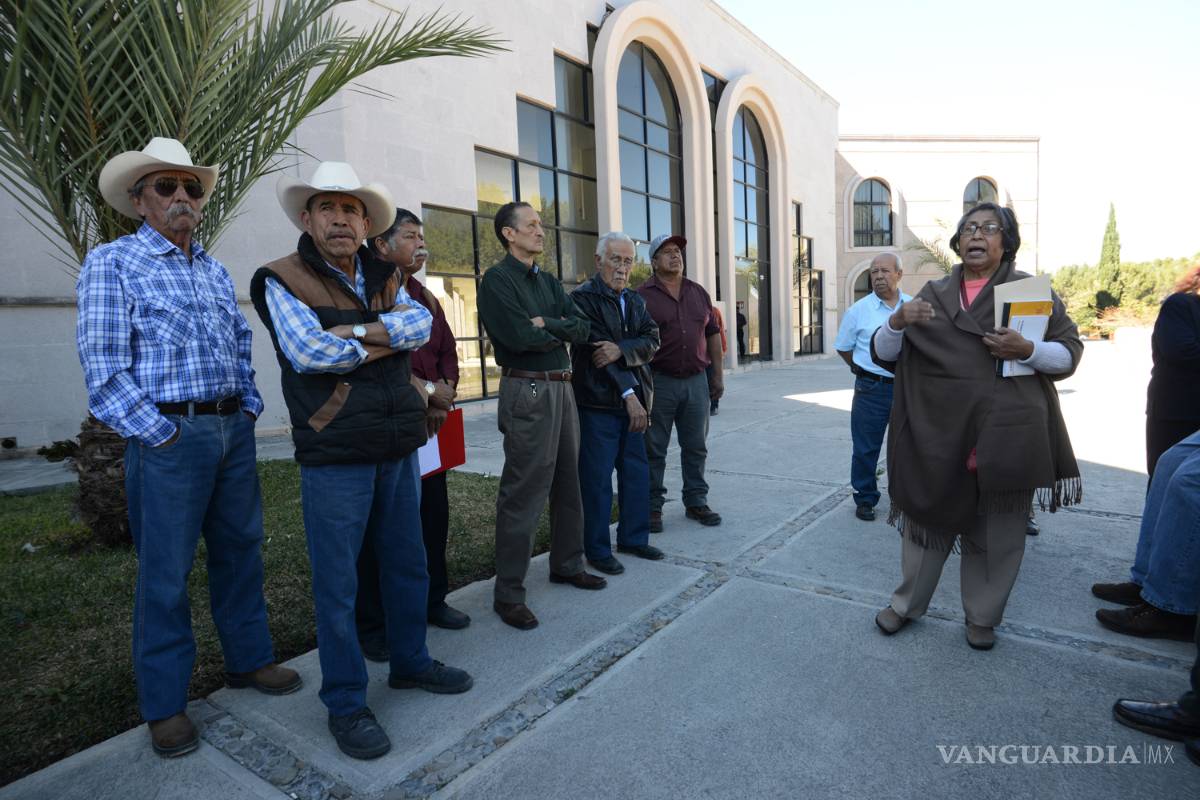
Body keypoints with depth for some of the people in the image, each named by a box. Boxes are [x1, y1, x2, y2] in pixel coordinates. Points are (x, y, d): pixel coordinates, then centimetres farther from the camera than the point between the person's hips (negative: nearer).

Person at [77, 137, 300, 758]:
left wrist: (249, 408, 7)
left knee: (240, 550, 14)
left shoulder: (215, 271, 17)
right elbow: (103, 364, -9)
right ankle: (164, 704, 19)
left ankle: (248, 659, 31)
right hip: (168, 435, -6)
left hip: (234, 429, 6)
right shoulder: (111, 263, -2)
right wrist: (160, 433, -12)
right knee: (164, 572, 3)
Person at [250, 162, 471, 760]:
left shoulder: (385, 278, 13)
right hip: (334, 454, -5)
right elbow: (307, 351, -19)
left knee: (407, 563, 17)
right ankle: (345, 704, 21)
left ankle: (410, 662, 37)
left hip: (398, 446, 6)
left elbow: (421, 323, -5)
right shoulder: (282, 280, -3)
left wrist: (354, 331, -17)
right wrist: (384, 342, -8)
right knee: (337, 582, 4)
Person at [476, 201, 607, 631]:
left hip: (562, 387, 8)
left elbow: (583, 328, 5)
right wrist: (561, 331, -3)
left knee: (567, 483, 16)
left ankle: (567, 564, 33)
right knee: (523, 492, -5)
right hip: (527, 391, -8)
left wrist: (547, 325, -11)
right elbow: (520, 337, -20)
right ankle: (508, 594, 7)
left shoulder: (549, 282, 17)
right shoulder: (497, 281, -7)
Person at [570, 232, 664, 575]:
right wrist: (628, 394, -18)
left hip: (633, 401, 7)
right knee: (597, 479, 2)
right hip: (598, 403, -7)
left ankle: (633, 537, 29)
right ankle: (597, 549, 15)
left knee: (637, 473, 13)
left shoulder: (635, 300, 14)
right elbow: (597, 350, -15)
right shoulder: (583, 298, -7)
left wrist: (620, 350, -19)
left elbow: (651, 341, 1)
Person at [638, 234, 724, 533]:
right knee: (654, 450, 4)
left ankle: (696, 502, 25)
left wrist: (718, 375, 11)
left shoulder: (698, 293, 13)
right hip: (659, 382, -4)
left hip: (696, 380, 5)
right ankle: (652, 507, 16)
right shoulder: (643, 296, -4)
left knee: (696, 447, 12)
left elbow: (713, 334, 15)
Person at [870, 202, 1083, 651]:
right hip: (937, 434, 1)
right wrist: (897, 321, -15)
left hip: (1005, 437, -1)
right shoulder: (932, 294, 9)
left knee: (996, 534, 9)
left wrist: (1027, 350, -17)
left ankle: (982, 617, 29)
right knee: (927, 518, 11)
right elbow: (883, 355, 6)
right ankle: (907, 604, 28)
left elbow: (1071, 352, 3)